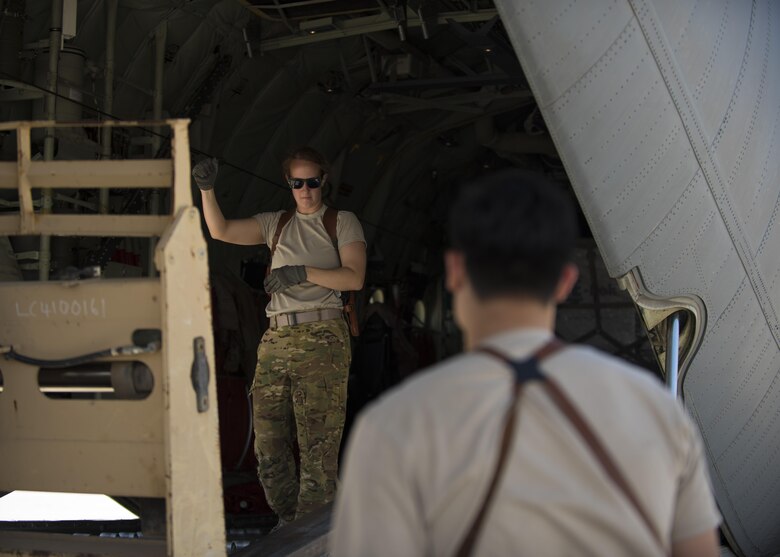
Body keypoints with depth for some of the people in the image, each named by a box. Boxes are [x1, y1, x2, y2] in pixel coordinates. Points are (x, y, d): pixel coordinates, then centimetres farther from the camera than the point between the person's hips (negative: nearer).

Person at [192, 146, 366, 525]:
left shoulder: (342, 222, 9)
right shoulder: (276, 224, 18)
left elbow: (355, 278, -5)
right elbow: (220, 231, 7)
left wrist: (301, 273, -14)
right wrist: (207, 189, -8)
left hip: (321, 339, -4)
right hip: (276, 339, 4)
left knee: (317, 445, -9)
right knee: (269, 447, 3)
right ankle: (288, 521, 18)